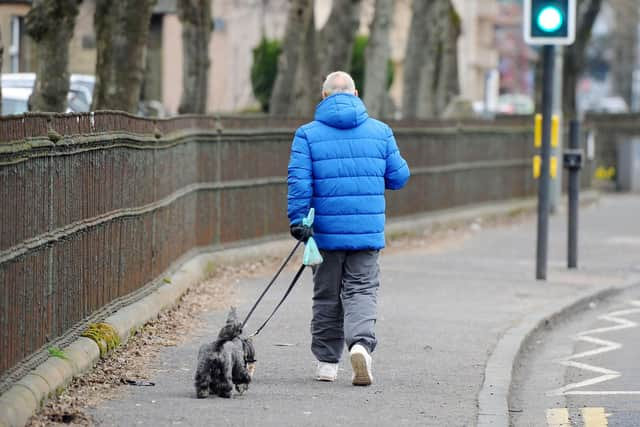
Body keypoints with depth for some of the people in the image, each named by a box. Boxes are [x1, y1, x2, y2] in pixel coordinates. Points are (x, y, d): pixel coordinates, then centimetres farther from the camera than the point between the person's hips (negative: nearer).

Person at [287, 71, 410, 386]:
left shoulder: (308, 134, -2)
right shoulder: (380, 131, 3)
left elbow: (299, 182, -10)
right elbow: (399, 177, 8)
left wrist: (297, 221, -9)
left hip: (326, 232, 0)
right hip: (367, 230, 0)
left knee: (327, 295, 11)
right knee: (362, 290, 3)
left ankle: (327, 362, 17)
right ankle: (361, 342, -23)